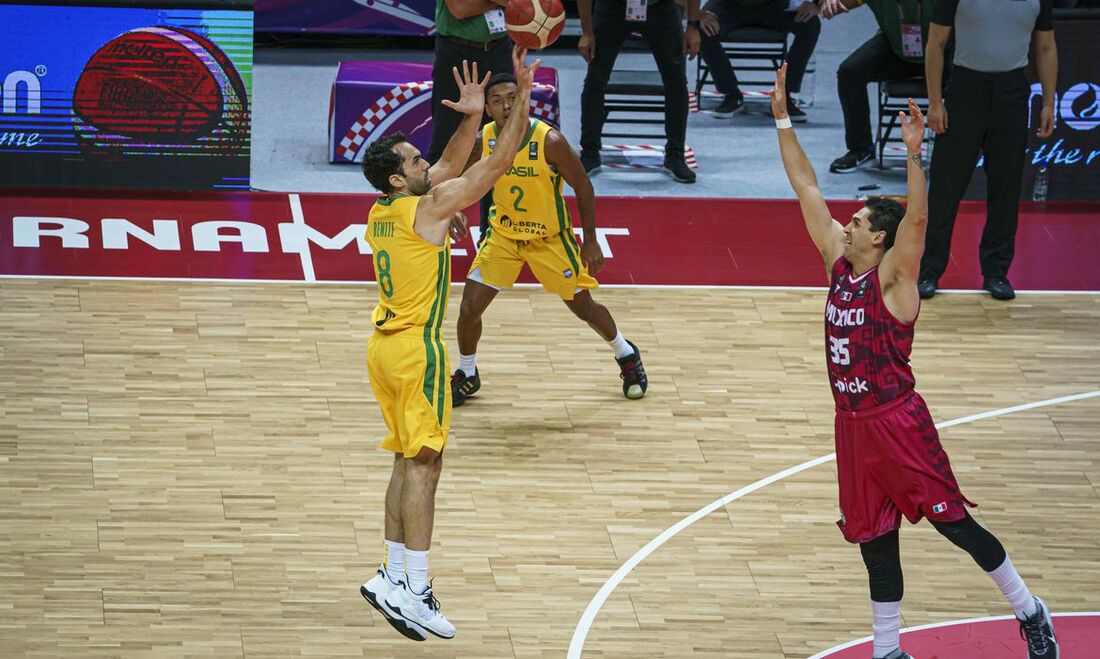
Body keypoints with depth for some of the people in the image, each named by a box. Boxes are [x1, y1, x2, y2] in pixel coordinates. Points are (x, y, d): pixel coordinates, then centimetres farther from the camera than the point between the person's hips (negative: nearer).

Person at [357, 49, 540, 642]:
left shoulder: (380, 214, 10)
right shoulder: (429, 208, -13)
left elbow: (449, 168, 20)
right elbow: (498, 162, -11)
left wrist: (472, 116, 13)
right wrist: (523, 98, -7)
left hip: (385, 347, 9)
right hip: (416, 349, -9)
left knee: (408, 463, 14)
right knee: (422, 464, -9)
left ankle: (394, 576, 13)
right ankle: (412, 589, -13)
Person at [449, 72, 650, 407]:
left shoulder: (549, 141, -26)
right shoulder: (482, 141, -15)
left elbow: (583, 187, -14)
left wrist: (590, 241, -12)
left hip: (550, 238, -3)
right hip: (503, 234, 3)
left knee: (584, 307, 9)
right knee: (469, 309, -3)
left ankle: (627, 356, 37)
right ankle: (467, 376, 22)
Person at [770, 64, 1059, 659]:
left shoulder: (892, 277, -11)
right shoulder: (839, 264, 6)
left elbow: (918, 219, -29)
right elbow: (807, 189, 7)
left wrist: (913, 154, -41)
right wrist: (782, 118, 6)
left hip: (897, 423, -7)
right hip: (852, 424, 7)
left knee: (951, 521, -3)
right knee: (874, 539, 11)